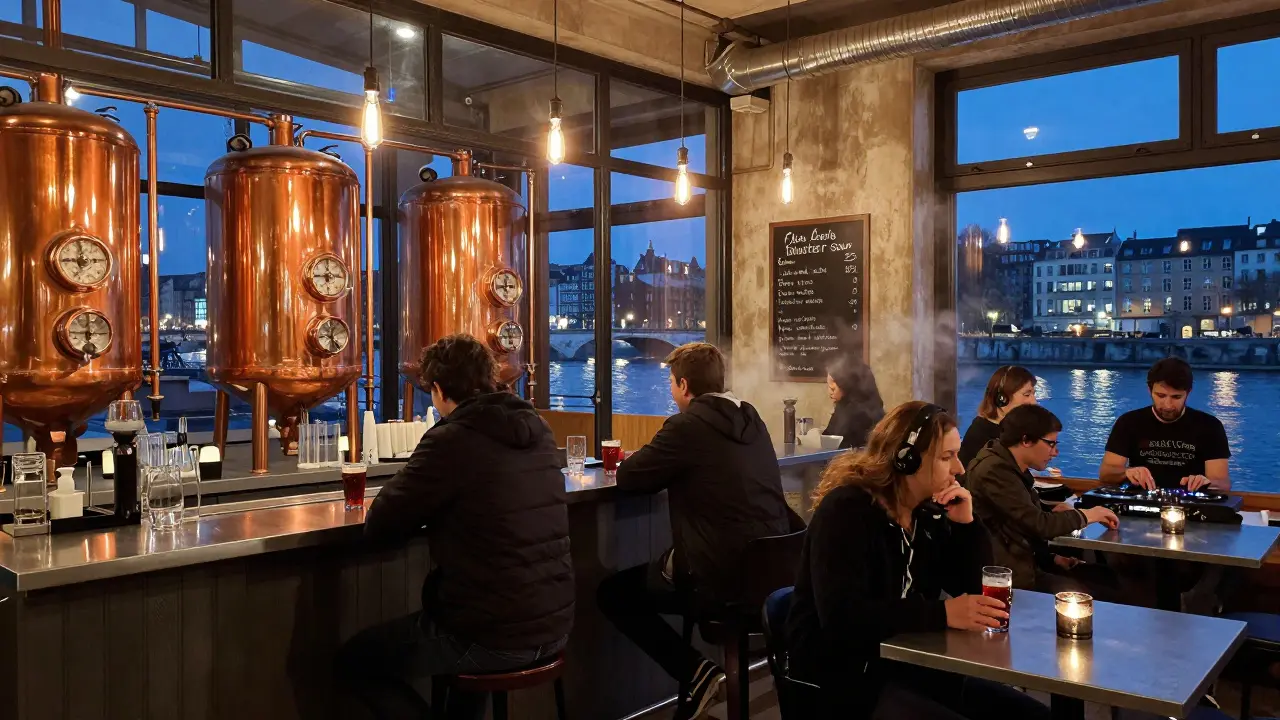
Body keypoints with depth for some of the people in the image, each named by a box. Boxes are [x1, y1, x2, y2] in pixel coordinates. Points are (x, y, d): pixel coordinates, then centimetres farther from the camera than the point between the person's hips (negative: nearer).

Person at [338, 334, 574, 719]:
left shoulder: (451, 440, -16)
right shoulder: (539, 429, 5)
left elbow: (378, 526, -8)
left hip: (493, 637, -7)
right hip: (555, 626, 7)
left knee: (354, 658, 16)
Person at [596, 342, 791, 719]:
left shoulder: (688, 425, -13)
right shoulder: (752, 419, 10)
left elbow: (628, 477, -4)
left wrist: (636, 459, 16)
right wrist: (665, 464, 23)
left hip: (725, 575, -8)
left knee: (612, 592, 10)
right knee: (675, 562, 33)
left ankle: (697, 671, 0)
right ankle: (698, 671, 28)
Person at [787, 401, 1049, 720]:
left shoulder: (927, 511, 6)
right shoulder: (846, 510, -17)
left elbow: (974, 589, 8)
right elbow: (841, 617, -28)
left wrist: (967, 524, -6)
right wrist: (942, 614, -28)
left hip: (911, 666, 8)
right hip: (849, 677, -8)